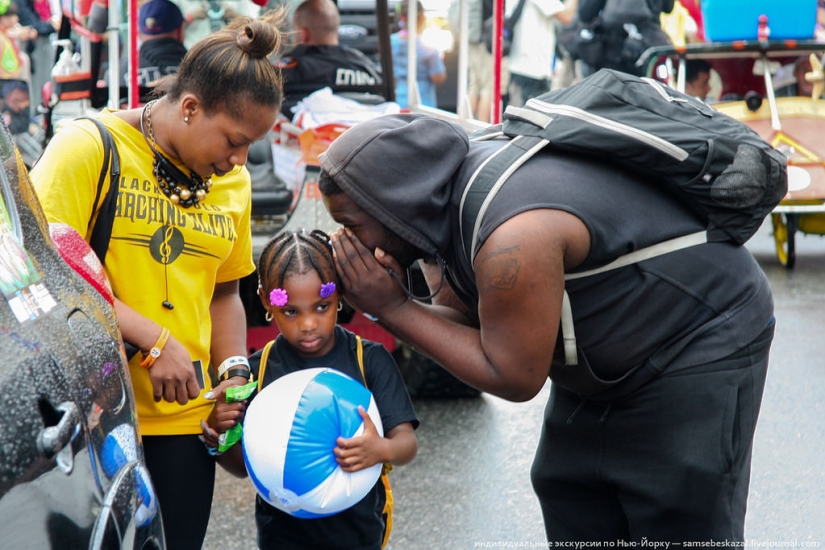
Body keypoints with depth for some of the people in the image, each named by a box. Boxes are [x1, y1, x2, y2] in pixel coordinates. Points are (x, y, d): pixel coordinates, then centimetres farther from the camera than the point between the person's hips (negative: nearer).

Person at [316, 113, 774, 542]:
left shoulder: (513, 236, -36)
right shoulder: (450, 201, -6)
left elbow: (514, 378, -26)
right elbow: (462, 321, -2)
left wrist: (393, 309, -25)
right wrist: (385, 303, -22)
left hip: (700, 347, -10)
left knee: (679, 531, -6)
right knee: (574, 523, 12)